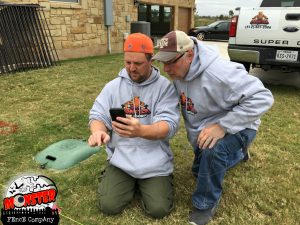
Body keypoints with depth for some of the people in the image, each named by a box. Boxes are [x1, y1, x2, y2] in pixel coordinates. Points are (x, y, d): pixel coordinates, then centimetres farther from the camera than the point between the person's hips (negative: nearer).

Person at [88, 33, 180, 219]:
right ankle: (132, 182, 23)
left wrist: (141, 131, -41)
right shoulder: (113, 86, 2)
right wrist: (98, 131, -25)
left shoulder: (165, 86, -9)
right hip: (120, 157, 3)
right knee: (109, 206, -8)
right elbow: (98, 115, 1)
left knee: (159, 209, -10)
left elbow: (169, 125, -19)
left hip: (154, 159, -2)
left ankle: (142, 183, 22)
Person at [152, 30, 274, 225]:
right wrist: (193, 132, -5)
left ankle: (206, 204, -12)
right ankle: (238, 153, 47)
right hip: (204, 130, 8)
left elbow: (262, 98, -36)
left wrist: (223, 125, -40)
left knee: (213, 151, -39)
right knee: (200, 171, 24)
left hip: (236, 127, -7)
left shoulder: (219, 73, -38)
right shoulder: (179, 70, -15)